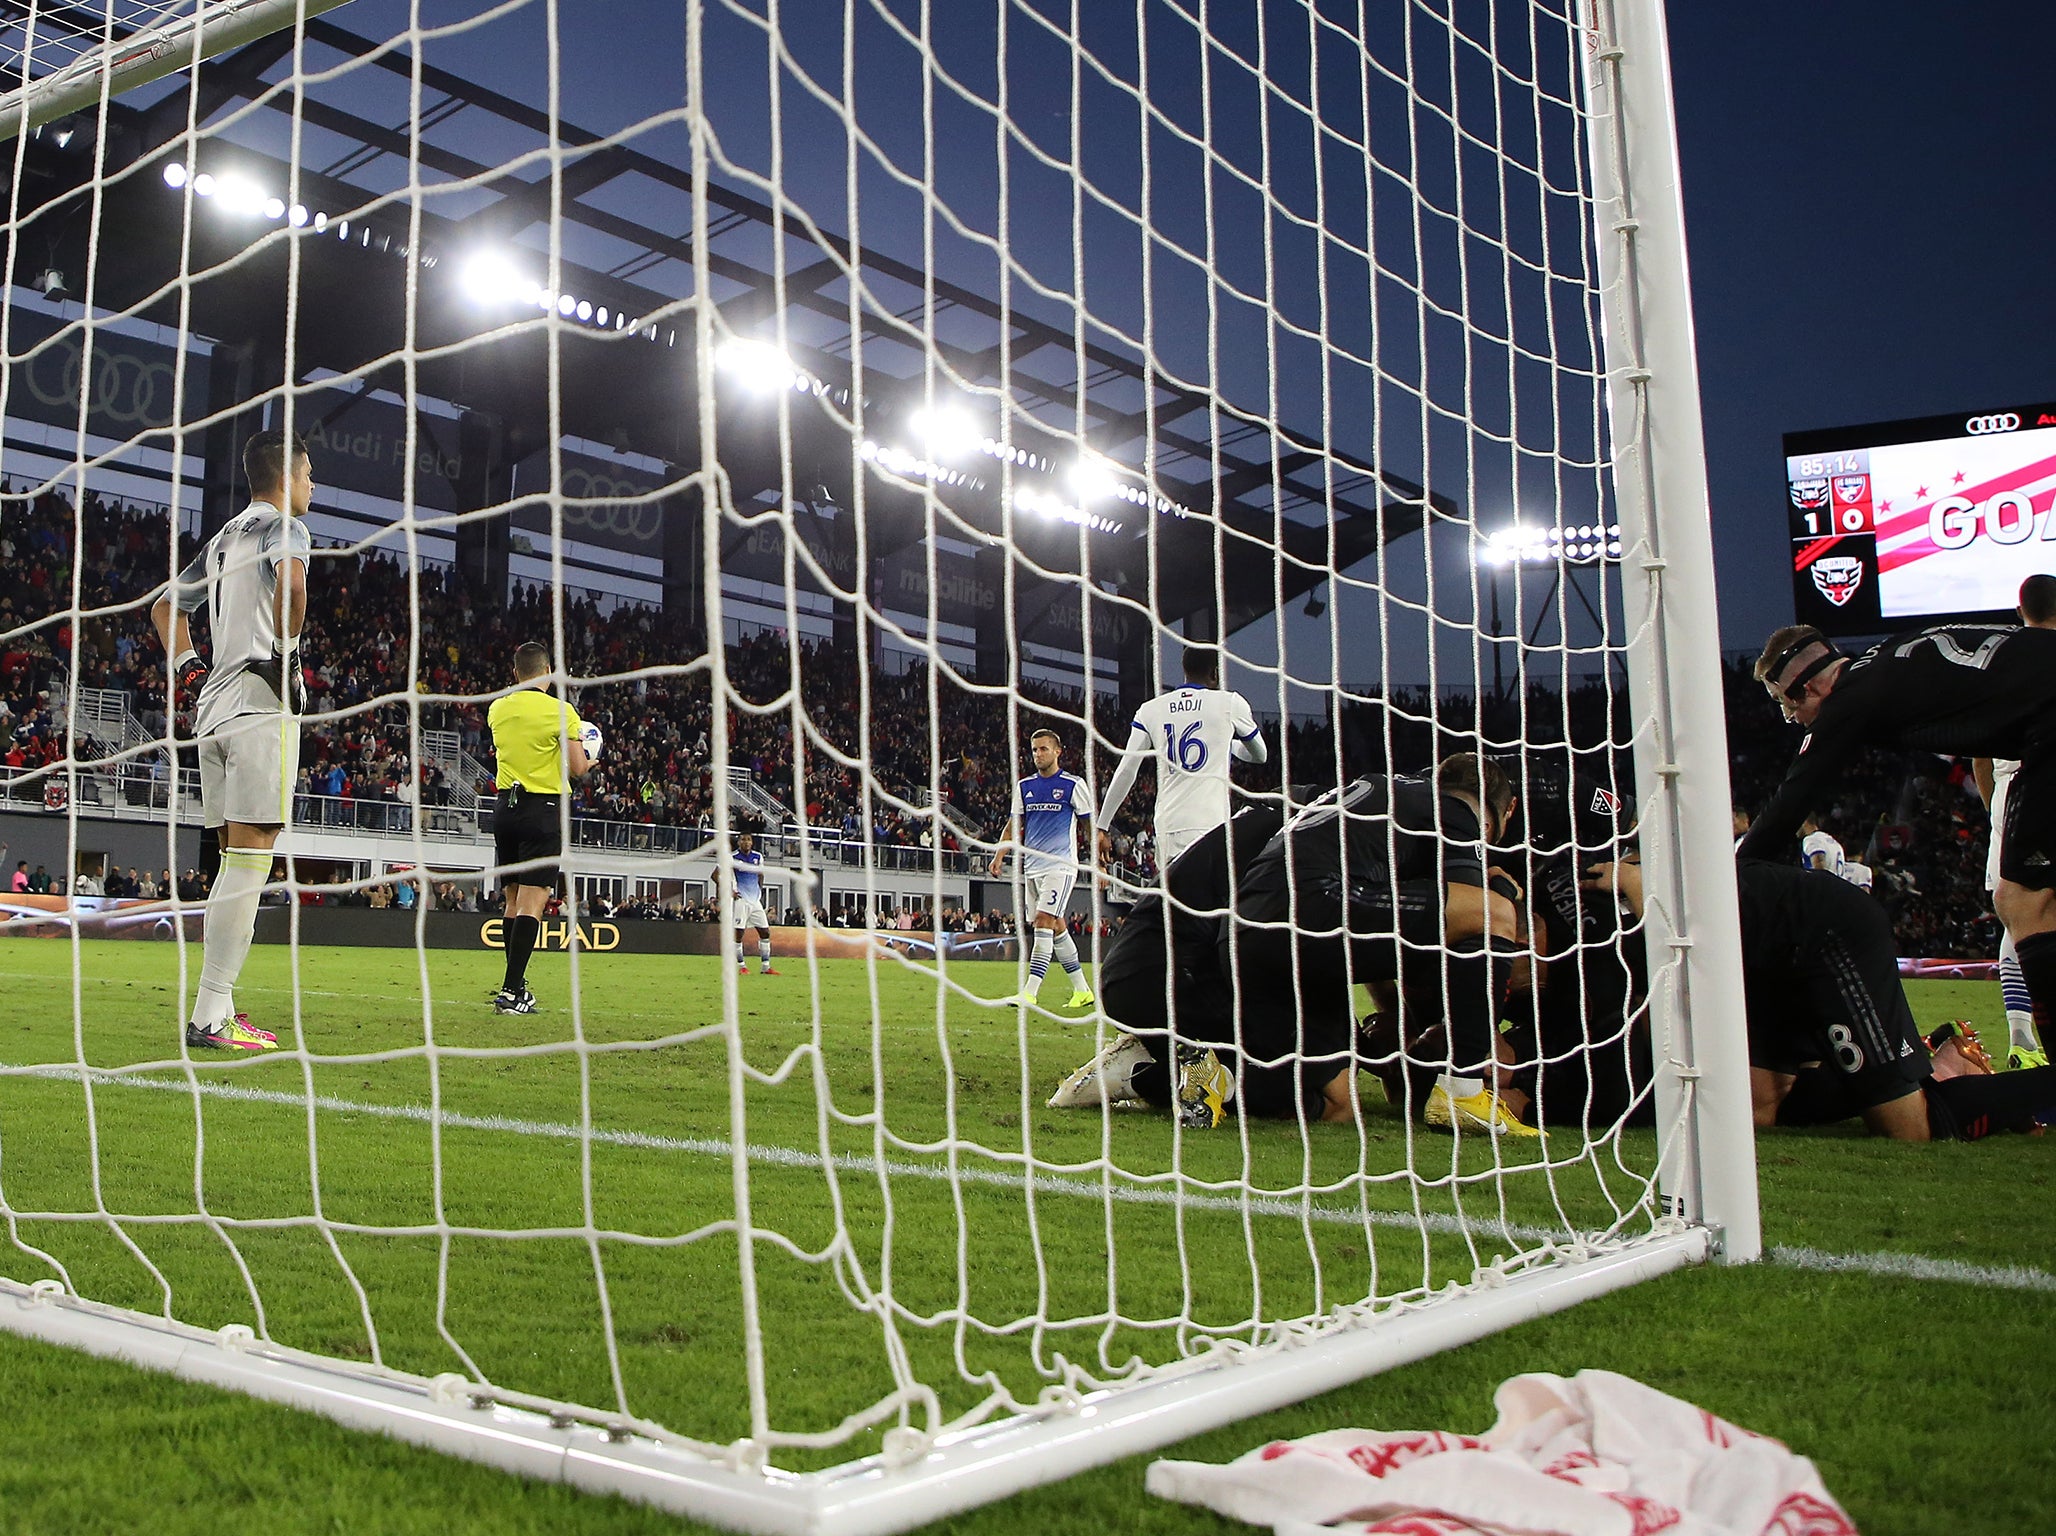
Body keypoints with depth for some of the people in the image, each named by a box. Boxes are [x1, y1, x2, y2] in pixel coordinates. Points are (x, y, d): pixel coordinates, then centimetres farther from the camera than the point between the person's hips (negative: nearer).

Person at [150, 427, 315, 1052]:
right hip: (261, 702, -9)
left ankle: (215, 1010, 11)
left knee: (234, 859, 11)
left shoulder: (225, 536, 24)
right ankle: (210, 1017, -14)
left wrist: (190, 672, 23)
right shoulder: (283, 525, -2)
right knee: (250, 857, -11)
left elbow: (165, 607, 33)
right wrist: (286, 650, -13)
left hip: (215, 708, 9)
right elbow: (290, 580, -26)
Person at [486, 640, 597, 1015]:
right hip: (543, 808, -5)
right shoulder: (560, 711, -9)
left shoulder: (496, 709, 6)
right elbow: (577, 769, -6)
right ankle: (511, 991, -13)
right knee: (532, 902, -7)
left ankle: (515, 983, 21)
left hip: (506, 806, 5)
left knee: (513, 900, 14)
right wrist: (590, 760, 15)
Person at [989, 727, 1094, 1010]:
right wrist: (999, 856, 3)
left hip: (1061, 864, -6)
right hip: (1032, 866, 6)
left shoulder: (1074, 785, -3)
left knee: (1044, 920, -17)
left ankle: (1030, 992, -21)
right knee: (1055, 925, 9)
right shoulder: (1024, 786, 11)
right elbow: (1014, 824, 16)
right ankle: (1082, 989, 19)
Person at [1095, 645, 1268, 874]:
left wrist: (1102, 827, 15)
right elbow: (1260, 755, 23)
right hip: (1210, 825, -4)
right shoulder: (1230, 703, 6)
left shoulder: (1150, 710, 12)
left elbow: (1125, 773, 8)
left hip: (1167, 826, 4)